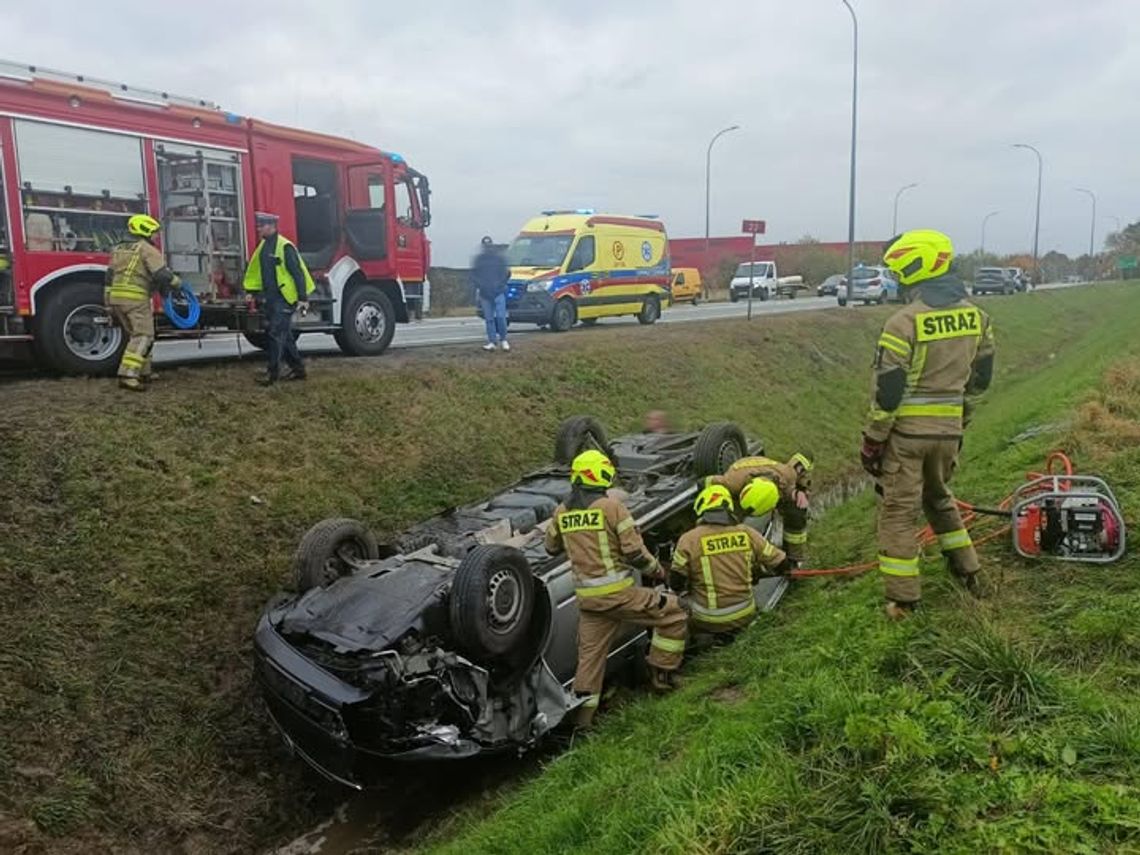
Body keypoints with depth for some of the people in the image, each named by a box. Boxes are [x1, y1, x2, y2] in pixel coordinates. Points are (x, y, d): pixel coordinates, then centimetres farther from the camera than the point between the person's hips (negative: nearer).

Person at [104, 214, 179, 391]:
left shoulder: (118, 248, 21)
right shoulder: (147, 249, -4)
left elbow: (109, 276, 21)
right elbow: (162, 274, -14)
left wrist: (109, 306, 24)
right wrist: (176, 282, 7)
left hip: (113, 296, 9)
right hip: (134, 297, -9)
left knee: (135, 334, 20)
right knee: (143, 335, -9)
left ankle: (144, 372, 25)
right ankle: (128, 375, -22)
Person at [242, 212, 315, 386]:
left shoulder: (284, 247, -13)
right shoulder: (263, 246, 13)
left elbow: (298, 273, -15)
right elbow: (255, 270, 21)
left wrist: (303, 298, -17)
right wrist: (250, 290, 18)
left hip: (284, 298, -9)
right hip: (270, 298, 9)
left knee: (277, 334, -9)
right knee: (285, 335, 12)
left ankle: (272, 372, -5)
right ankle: (298, 368, 21)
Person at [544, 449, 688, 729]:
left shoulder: (561, 512, 6)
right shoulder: (611, 506, -11)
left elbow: (551, 548, 21)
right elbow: (634, 551, -12)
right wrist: (655, 568, 6)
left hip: (587, 597, 6)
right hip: (618, 592, -6)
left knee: (590, 653, 14)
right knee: (672, 612, 10)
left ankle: (583, 715, 17)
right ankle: (662, 675, 14)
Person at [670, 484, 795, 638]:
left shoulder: (689, 539, -10)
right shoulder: (747, 533, -3)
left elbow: (676, 584, -7)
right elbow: (782, 565, 4)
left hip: (707, 620, -3)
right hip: (744, 616, 3)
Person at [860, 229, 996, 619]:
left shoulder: (904, 322, -17)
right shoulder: (974, 316, 5)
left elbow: (888, 389, -16)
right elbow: (980, 378, 13)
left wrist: (872, 439, -7)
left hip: (907, 430, -6)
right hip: (949, 429, 6)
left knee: (899, 510, 4)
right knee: (939, 497, 27)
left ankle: (902, 599, 9)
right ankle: (967, 572, 35)